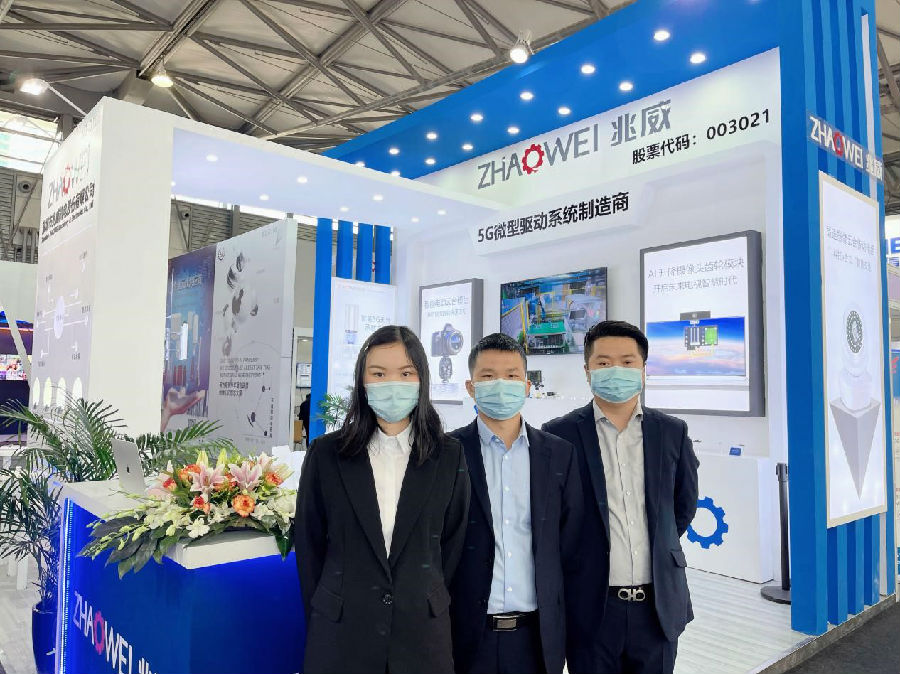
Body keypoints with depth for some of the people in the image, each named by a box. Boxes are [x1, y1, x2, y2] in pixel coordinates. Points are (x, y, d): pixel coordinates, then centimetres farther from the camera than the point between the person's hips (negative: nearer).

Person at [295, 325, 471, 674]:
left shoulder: (449, 456, -4)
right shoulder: (325, 454, -5)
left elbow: (452, 543, 3)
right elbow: (309, 545, 1)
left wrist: (428, 603, 3)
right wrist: (319, 621, 3)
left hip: (423, 631, 1)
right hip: (341, 631, 0)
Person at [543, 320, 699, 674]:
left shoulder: (672, 432, 2)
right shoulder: (560, 434, -8)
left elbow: (685, 503, 15)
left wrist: (659, 548, 12)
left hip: (659, 604, 3)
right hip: (591, 606, -2)